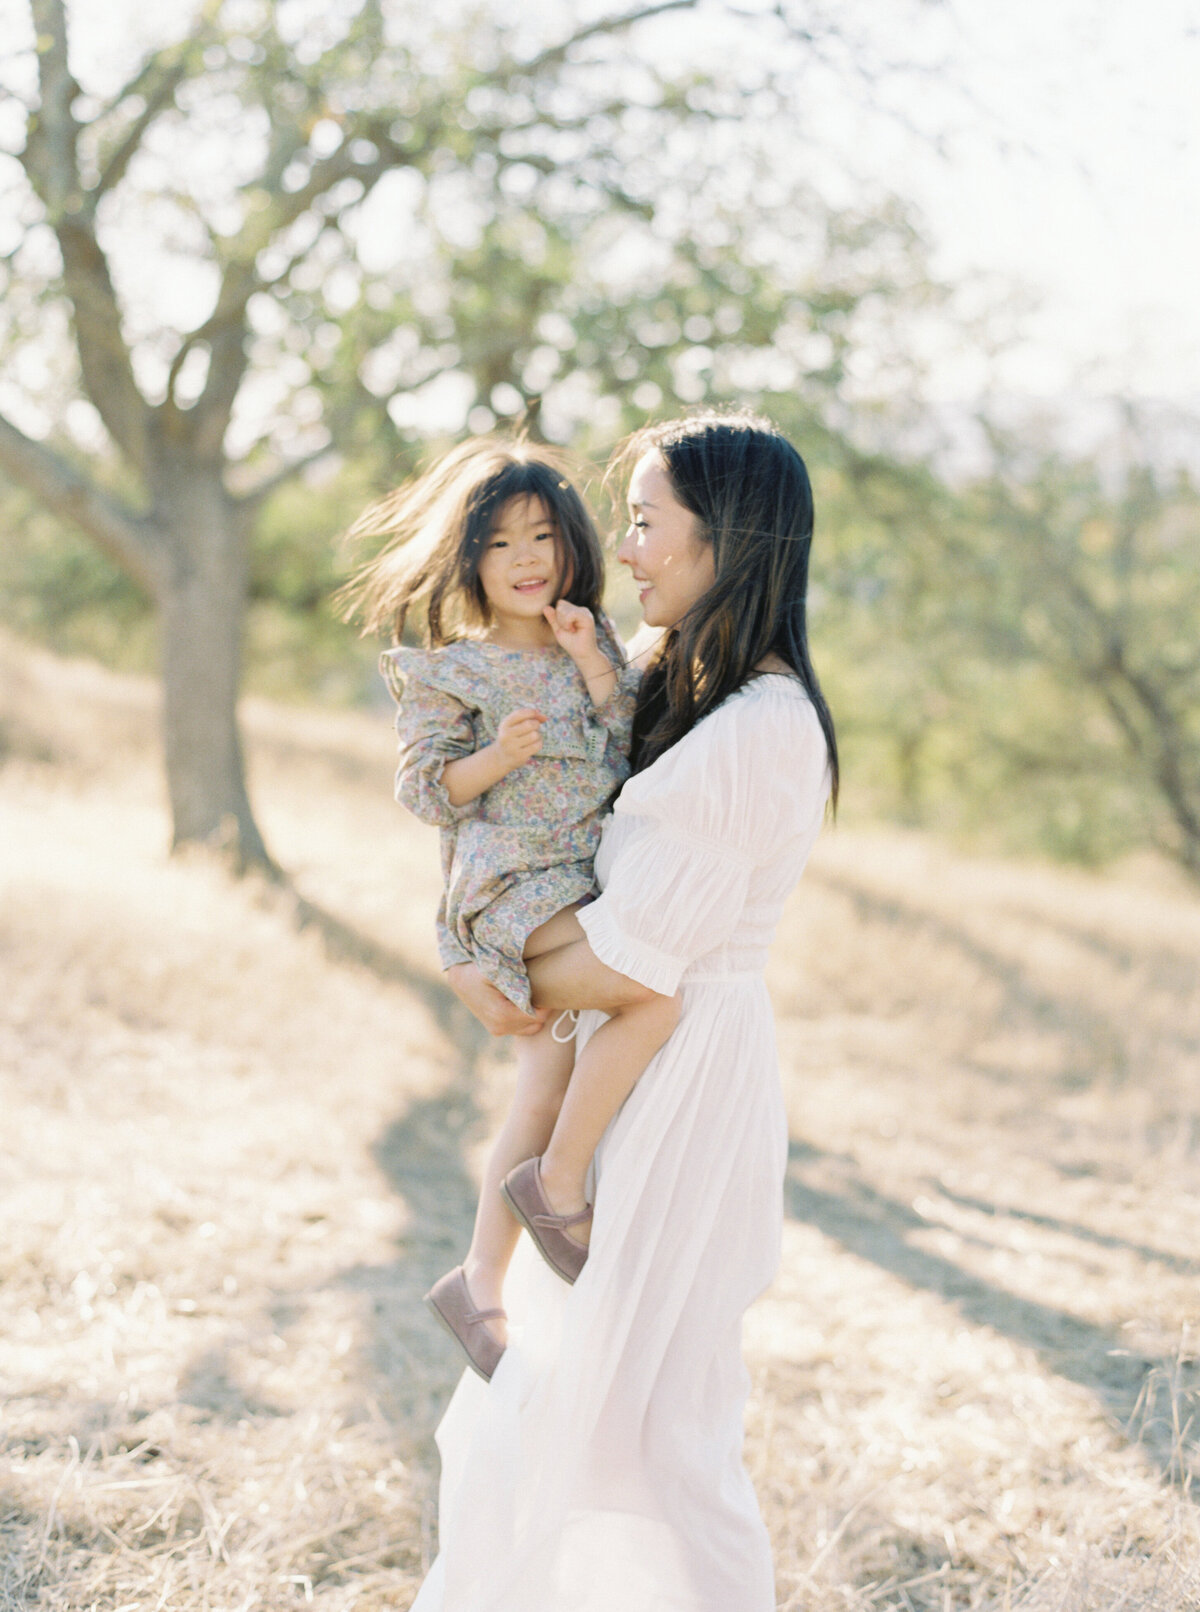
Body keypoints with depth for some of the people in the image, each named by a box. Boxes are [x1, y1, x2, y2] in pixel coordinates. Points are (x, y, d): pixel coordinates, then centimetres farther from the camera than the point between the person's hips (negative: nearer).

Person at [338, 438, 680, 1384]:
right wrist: (497, 756, -21)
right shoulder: (451, 672, -3)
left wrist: (594, 664, -8)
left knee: (545, 1094, 10)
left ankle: (481, 1283, 22)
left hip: (588, 882, 7)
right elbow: (424, 790, -4)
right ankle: (559, 1187, -12)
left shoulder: (593, 647, 12)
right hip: (511, 885, -7)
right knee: (664, 990, -27)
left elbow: (637, 753, 4)